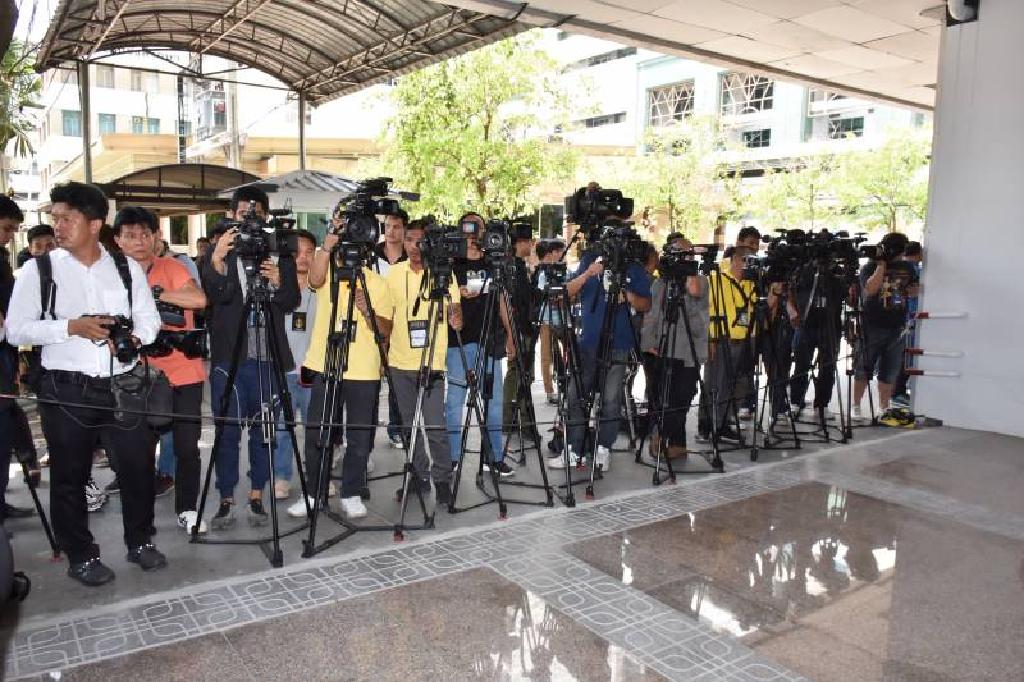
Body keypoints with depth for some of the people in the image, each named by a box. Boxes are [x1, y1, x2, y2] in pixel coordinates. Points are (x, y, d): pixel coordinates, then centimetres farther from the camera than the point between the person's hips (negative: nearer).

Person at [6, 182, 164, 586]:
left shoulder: (127, 267, 7)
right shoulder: (38, 269, 1)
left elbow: (150, 318, 9)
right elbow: (16, 329, -3)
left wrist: (136, 337, -12)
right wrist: (71, 327, -16)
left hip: (122, 384, 2)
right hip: (66, 389, -1)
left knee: (139, 465, 6)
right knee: (69, 475, 8)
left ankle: (141, 542, 26)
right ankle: (81, 556, 24)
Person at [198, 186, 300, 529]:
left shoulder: (280, 252, 9)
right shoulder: (218, 252, 4)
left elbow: (292, 302, 4)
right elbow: (214, 296, -12)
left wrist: (278, 282, -17)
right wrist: (216, 262, -31)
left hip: (268, 356, 1)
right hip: (229, 356, -1)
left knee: (263, 429, 7)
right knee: (227, 431, 3)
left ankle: (256, 497, 19)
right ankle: (226, 501, 14)